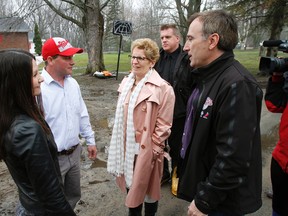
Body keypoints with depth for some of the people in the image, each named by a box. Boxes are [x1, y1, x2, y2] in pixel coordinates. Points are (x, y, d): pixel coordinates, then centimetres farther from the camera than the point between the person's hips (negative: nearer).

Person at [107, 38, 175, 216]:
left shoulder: (163, 88, -17)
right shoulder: (126, 82, 3)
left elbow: (163, 125, -14)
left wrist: (154, 149, -12)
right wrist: (121, 144, 12)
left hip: (146, 149, -5)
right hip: (127, 146, 6)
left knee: (146, 188, 15)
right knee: (131, 186, 22)